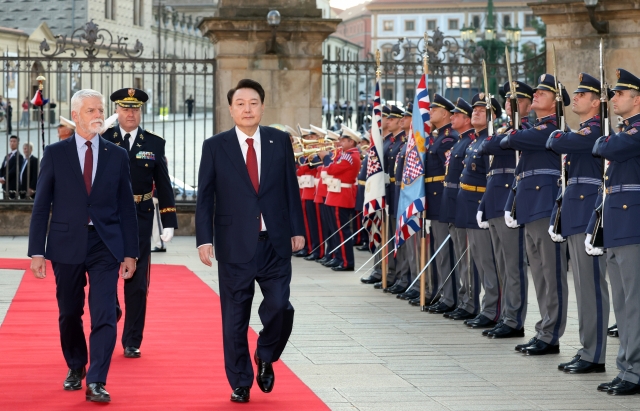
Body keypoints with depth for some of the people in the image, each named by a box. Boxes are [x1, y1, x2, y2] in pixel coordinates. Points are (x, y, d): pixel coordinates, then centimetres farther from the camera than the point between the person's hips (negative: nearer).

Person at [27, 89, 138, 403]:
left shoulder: (117, 156, 5)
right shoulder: (55, 154, 1)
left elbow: (126, 207, 7)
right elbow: (41, 206, 1)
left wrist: (130, 252, 3)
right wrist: (37, 251, -5)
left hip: (105, 246, 0)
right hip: (66, 244, 0)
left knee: (104, 315, -9)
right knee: (69, 315, 12)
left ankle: (96, 382, -9)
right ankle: (75, 368, 32)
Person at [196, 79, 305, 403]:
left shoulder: (280, 141, 5)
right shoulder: (215, 147, 0)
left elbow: (291, 188, 8)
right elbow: (205, 197, 0)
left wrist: (297, 229, 5)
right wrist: (204, 239, -8)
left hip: (275, 242, 1)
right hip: (235, 243, -1)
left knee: (279, 306, -8)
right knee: (235, 317, 4)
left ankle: (265, 358, 22)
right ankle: (240, 383, 17)